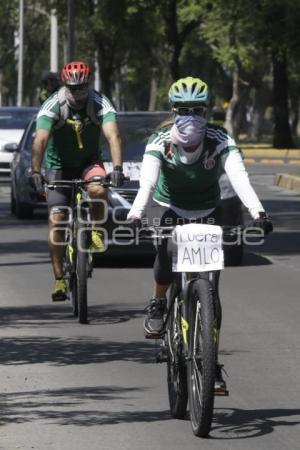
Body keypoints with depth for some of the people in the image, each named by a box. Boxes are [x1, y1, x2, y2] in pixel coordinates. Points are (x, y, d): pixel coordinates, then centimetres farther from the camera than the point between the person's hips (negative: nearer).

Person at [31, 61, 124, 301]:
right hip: (58, 164, 0)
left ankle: (96, 232, -5)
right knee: (56, 219, -11)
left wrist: (117, 168, -48)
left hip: (89, 161, 0)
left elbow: (113, 135, -33)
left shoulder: (100, 104, -20)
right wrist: (36, 173, -46)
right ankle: (59, 279, -4)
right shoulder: (53, 106, -22)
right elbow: (40, 140, -33)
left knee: (98, 189, -33)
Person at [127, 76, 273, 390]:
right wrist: (136, 214, -57)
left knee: (211, 290, -8)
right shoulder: (160, 142, -23)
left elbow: (239, 178, -37)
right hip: (173, 209, 0)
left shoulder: (220, 140, -24)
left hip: (207, 213, 0)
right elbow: (147, 182, -37)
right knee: (166, 257, -29)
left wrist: (258, 213, -54)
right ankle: (158, 304, 5)